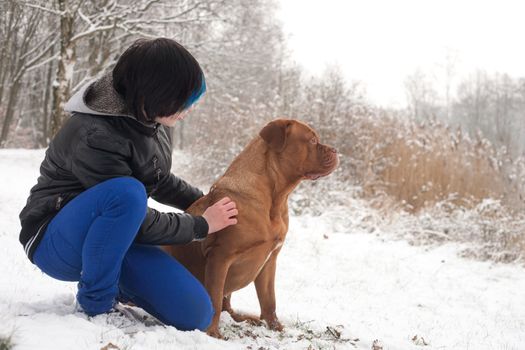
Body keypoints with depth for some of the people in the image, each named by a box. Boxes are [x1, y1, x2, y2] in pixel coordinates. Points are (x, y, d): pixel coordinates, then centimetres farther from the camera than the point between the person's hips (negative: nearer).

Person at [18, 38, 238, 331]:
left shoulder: (152, 118, -4)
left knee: (196, 314, -10)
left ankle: (114, 283, 16)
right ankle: (96, 303, -19)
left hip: (117, 238, 7)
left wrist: (205, 202, 8)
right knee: (127, 191, -40)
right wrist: (201, 225, -13)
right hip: (58, 241, -7)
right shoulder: (94, 137, -29)